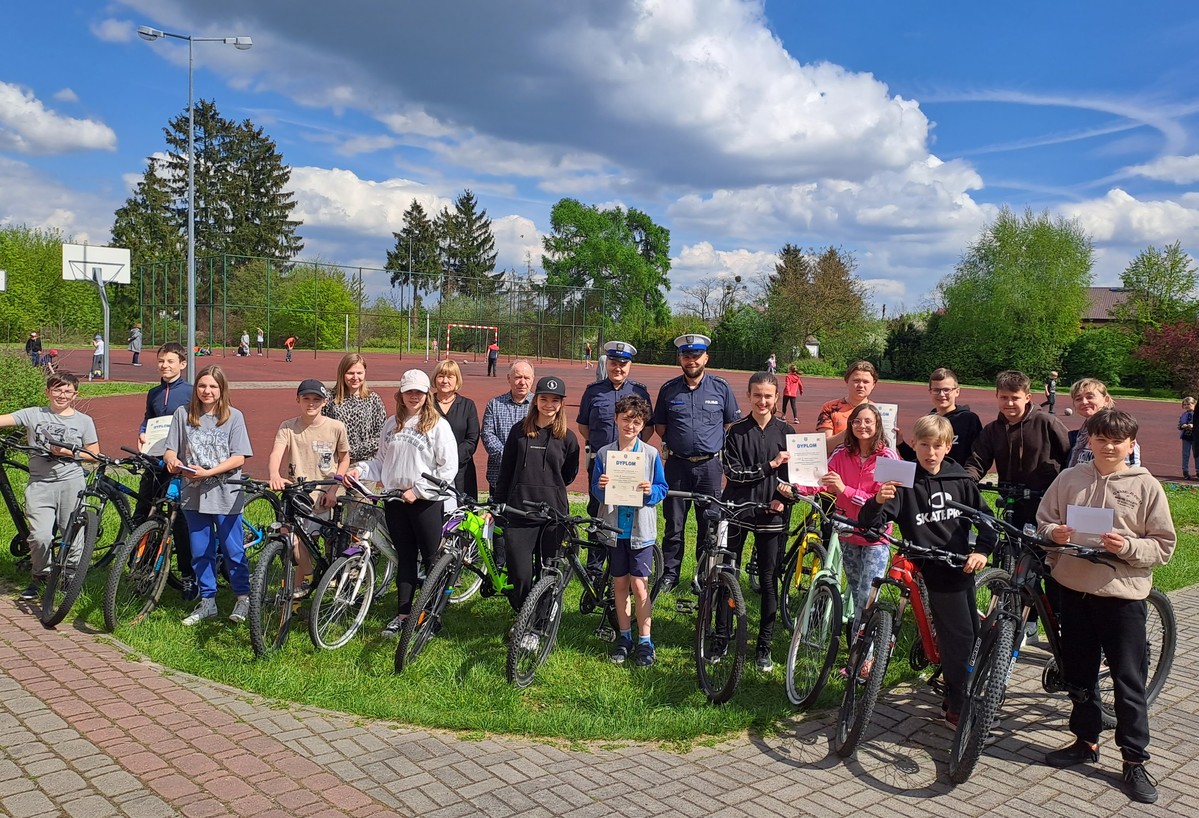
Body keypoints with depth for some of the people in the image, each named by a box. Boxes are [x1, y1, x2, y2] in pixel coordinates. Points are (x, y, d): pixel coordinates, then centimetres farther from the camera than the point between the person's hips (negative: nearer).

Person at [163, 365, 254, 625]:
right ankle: (207, 602, 24)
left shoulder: (233, 416, -3)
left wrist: (208, 472, -19)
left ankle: (243, 598, 20)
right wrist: (172, 460, -19)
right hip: (194, 494, 3)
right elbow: (171, 449, 4)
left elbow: (239, 458, -8)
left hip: (225, 495, -3)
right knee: (200, 552, 11)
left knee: (233, 550, 4)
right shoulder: (183, 414, 4)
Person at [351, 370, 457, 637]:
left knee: (431, 558, 3)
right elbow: (382, 461, 16)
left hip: (426, 501, -4)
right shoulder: (392, 424, 11)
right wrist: (360, 470, -2)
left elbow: (448, 468, -9)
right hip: (395, 500, 5)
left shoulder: (438, 425, -6)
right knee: (405, 557, 12)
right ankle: (403, 613, 19)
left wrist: (417, 489, -13)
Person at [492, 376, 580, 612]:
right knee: (520, 576, -5)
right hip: (519, 512, 0)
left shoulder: (568, 438, 5)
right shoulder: (519, 431, 5)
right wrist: (496, 506, 8)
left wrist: (551, 491, 10)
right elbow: (505, 471, 9)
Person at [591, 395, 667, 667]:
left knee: (639, 585, -4)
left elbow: (662, 489, 2)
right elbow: (595, 489, 5)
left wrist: (650, 491, -19)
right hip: (614, 527, 2)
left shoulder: (651, 454, -1)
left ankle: (645, 641, 8)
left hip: (641, 528, -2)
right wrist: (600, 486, -16)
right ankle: (624, 637, 24)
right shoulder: (604, 453, 3)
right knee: (620, 584, 11)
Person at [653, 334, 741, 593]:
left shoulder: (721, 387, 2)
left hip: (709, 465, 0)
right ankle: (669, 575, 17)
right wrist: (673, 441, 1)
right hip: (677, 465, 1)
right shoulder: (669, 389, 4)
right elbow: (659, 424, 13)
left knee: (709, 525, 6)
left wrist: (720, 445, 0)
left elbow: (732, 423, 10)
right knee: (674, 524, 6)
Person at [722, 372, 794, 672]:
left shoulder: (786, 432, 2)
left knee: (769, 580, 5)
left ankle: (765, 647, 16)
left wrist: (783, 498, -12)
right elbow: (733, 472, -9)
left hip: (771, 514, 1)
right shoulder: (737, 431, -1)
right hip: (737, 509, 0)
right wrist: (769, 466, -17)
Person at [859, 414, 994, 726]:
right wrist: (878, 502, -38)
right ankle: (957, 709, 11)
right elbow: (869, 522, -16)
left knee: (972, 636, 15)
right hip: (934, 571, -5)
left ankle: (955, 697, 35)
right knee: (959, 638, -5)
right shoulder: (904, 482, -10)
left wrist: (982, 550, -9)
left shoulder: (961, 480, 3)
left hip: (964, 568, 5)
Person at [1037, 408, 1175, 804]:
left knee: (1129, 679, 4)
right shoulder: (1069, 478, 3)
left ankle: (1134, 760, 17)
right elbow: (1043, 520, 9)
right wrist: (1054, 533, -12)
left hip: (1123, 593, -3)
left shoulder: (1146, 486, -4)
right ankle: (1086, 741, 31)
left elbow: (1164, 546, -3)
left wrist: (1128, 546, -20)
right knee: (1079, 673, 14)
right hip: (1074, 588, 3)